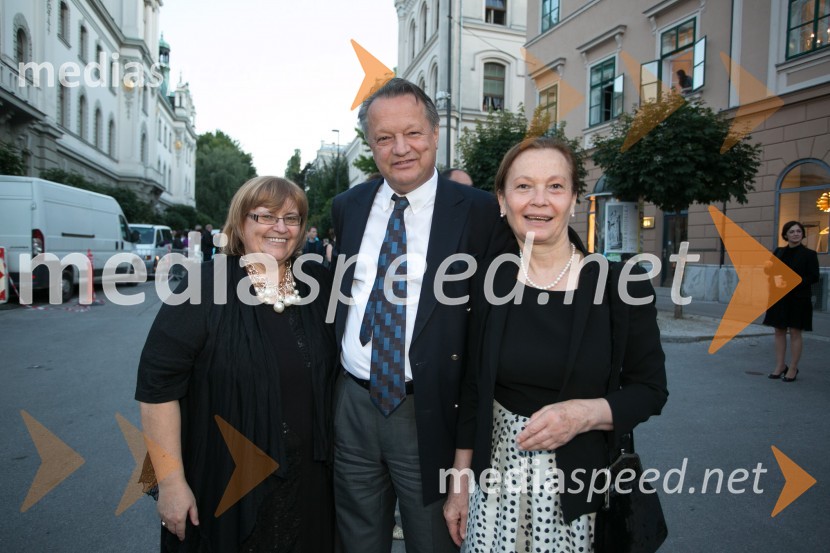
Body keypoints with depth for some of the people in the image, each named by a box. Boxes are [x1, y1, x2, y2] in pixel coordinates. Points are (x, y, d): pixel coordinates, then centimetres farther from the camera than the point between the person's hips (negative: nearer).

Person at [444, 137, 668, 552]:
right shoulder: (487, 281, -3)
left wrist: (586, 413, -20)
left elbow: (650, 389, -2)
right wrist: (459, 483, 5)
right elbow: (473, 389, 2)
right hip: (496, 480, 2)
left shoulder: (621, 285, -9)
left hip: (582, 485, -1)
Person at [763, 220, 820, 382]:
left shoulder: (809, 254, -2)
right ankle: (780, 366, 17)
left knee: (795, 332, 1)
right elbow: (770, 270, 14)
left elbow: (814, 277, -8)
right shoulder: (778, 252, 10)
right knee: (779, 331, 7)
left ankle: (793, 368, 10)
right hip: (779, 298, 4)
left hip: (798, 299, -4)